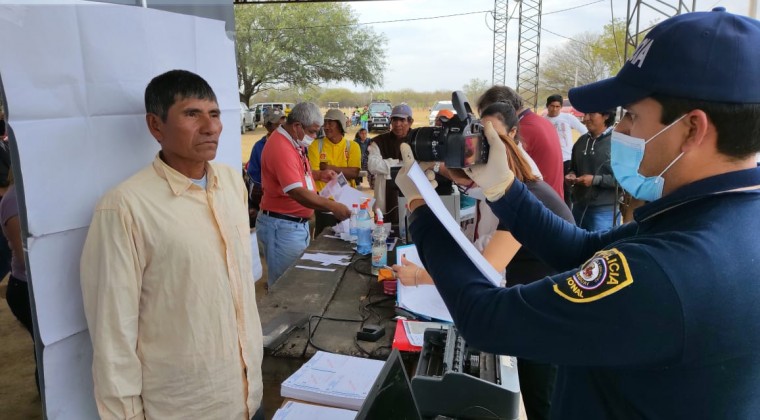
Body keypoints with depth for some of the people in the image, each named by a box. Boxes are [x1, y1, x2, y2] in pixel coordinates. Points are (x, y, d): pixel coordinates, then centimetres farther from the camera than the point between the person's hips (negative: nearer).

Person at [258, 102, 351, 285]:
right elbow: (297, 192, -30)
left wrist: (319, 174, 11)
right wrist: (333, 206, -28)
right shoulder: (281, 148, -23)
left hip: (297, 223, 10)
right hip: (283, 226, -10)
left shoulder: (292, 142, 9)